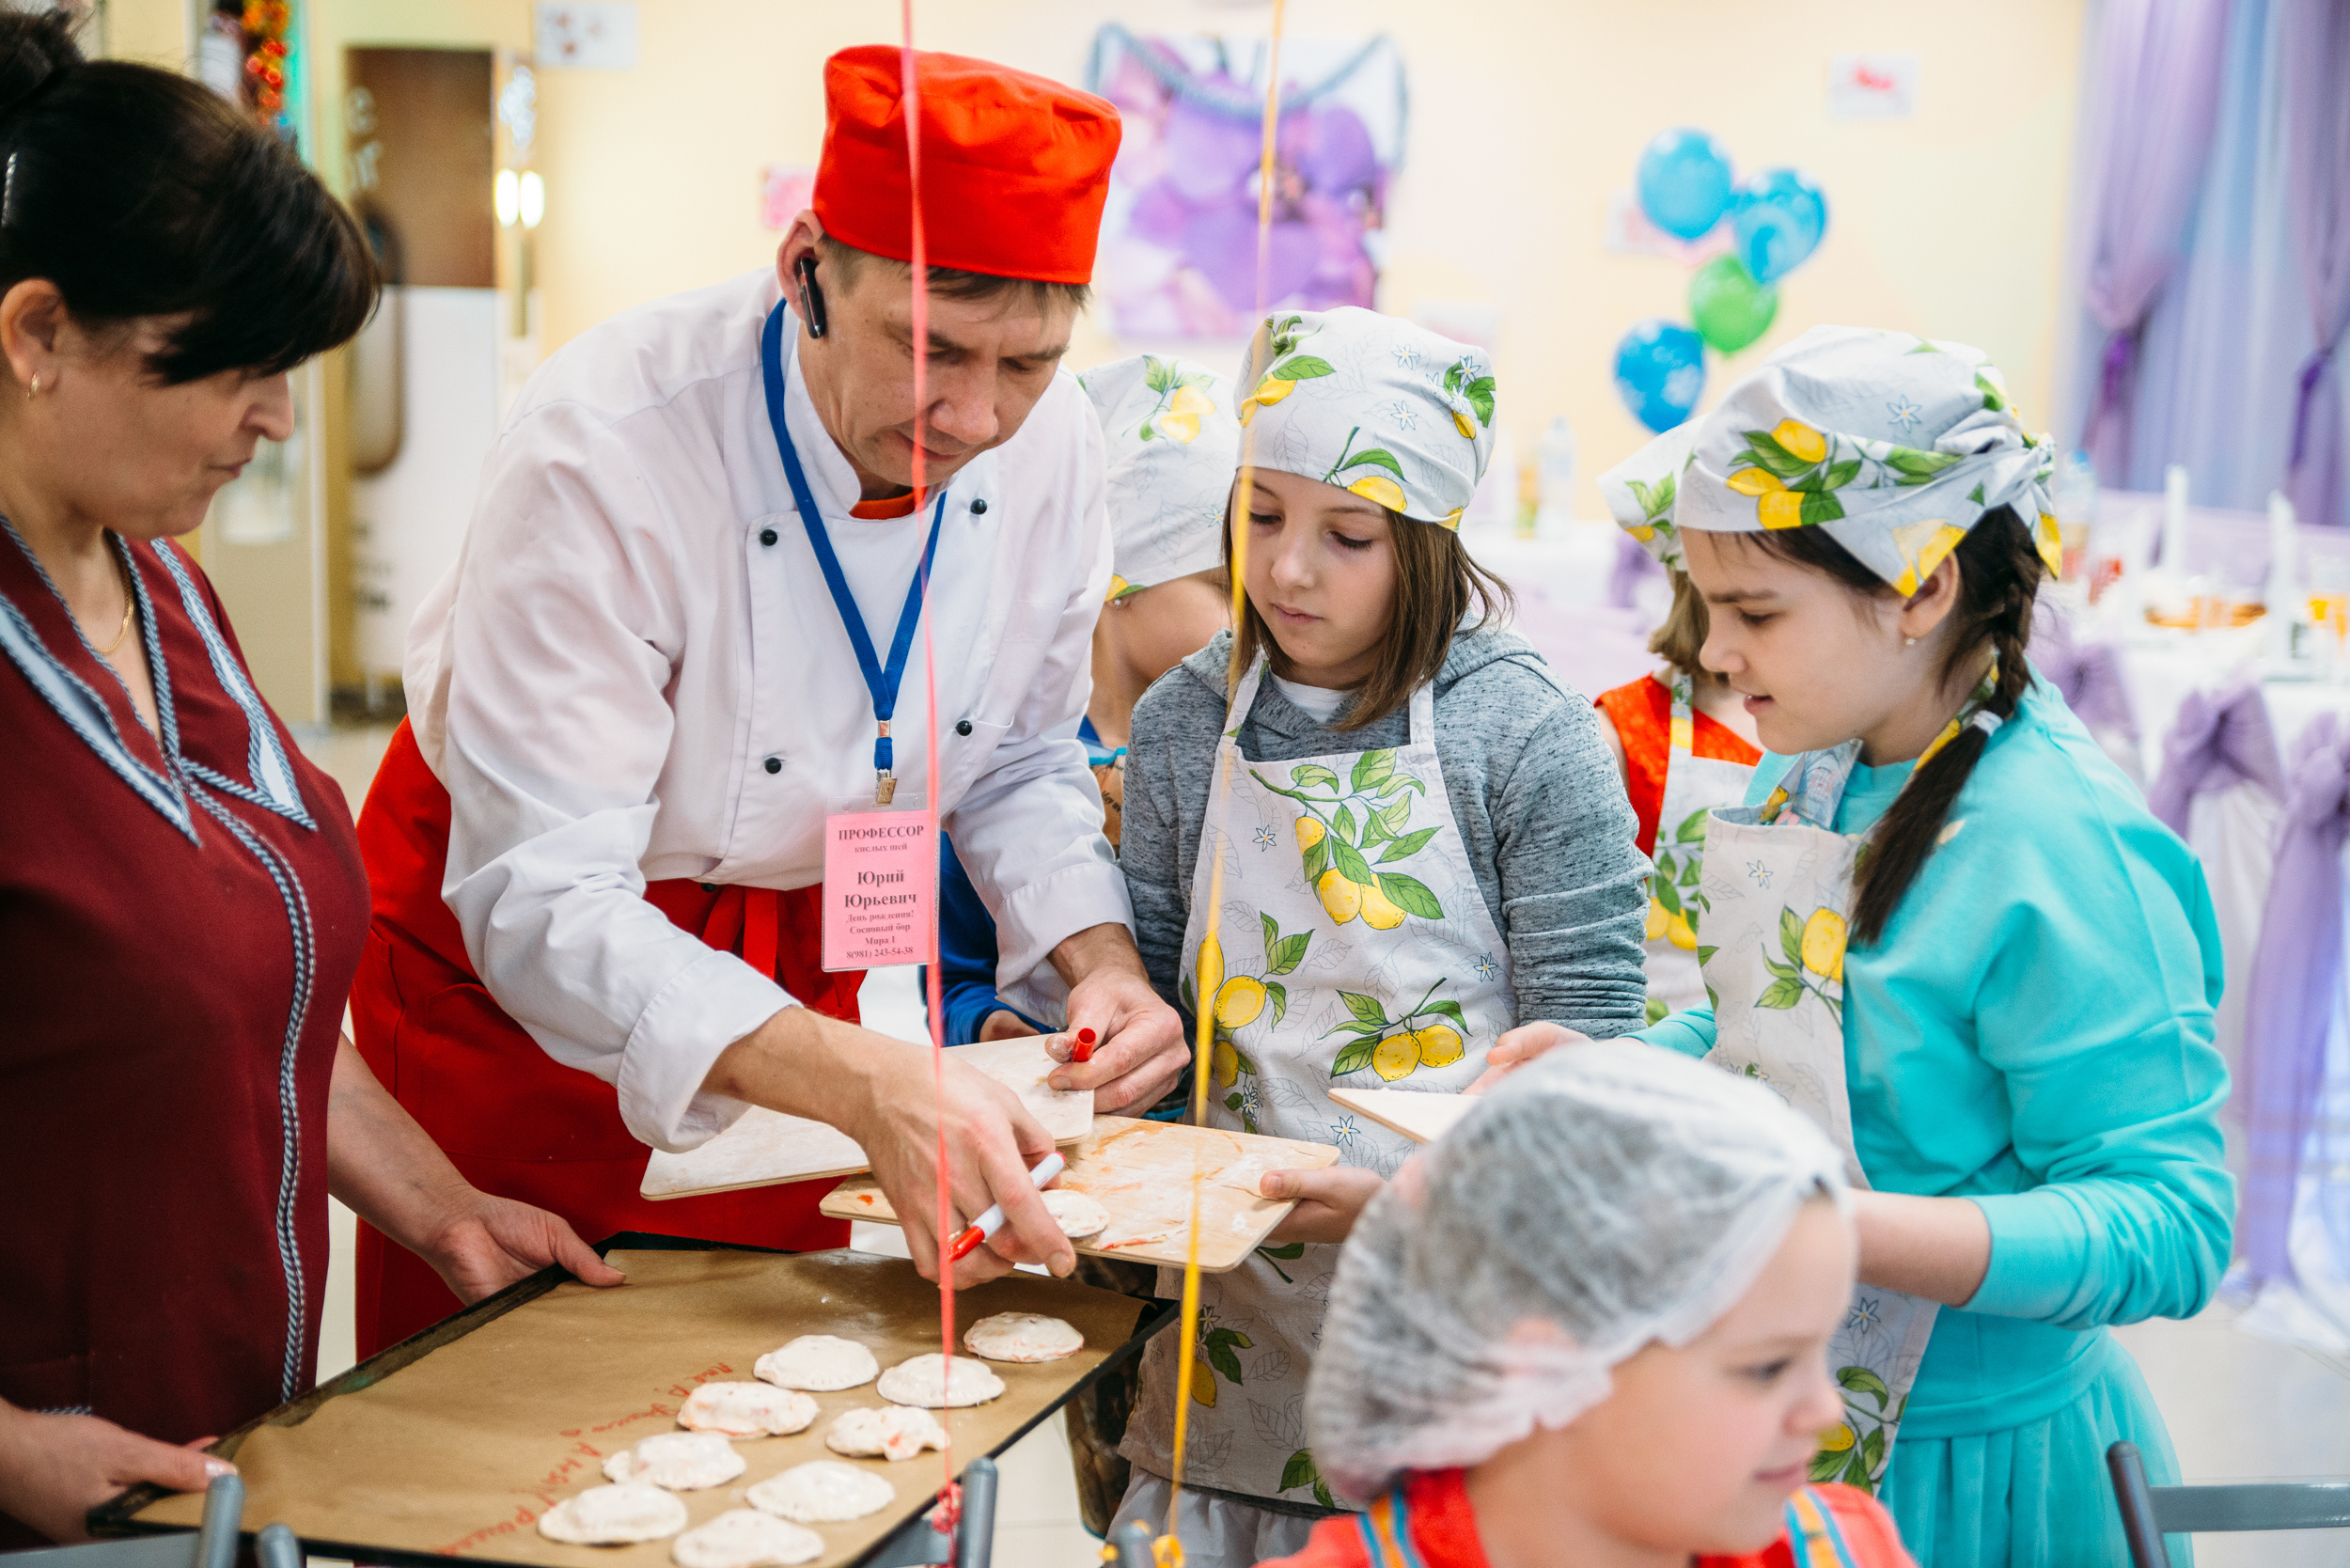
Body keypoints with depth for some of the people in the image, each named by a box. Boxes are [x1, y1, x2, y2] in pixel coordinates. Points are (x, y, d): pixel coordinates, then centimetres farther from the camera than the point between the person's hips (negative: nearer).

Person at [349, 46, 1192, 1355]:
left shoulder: (1053, 444, -15)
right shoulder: (609, 447, -33)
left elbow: (1020, 764, 0)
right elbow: (540, 903, -36)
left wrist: (1102, 959, -20)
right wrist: (870, 1085, -49)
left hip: (794, 939, 5)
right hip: (508, 961, -4)